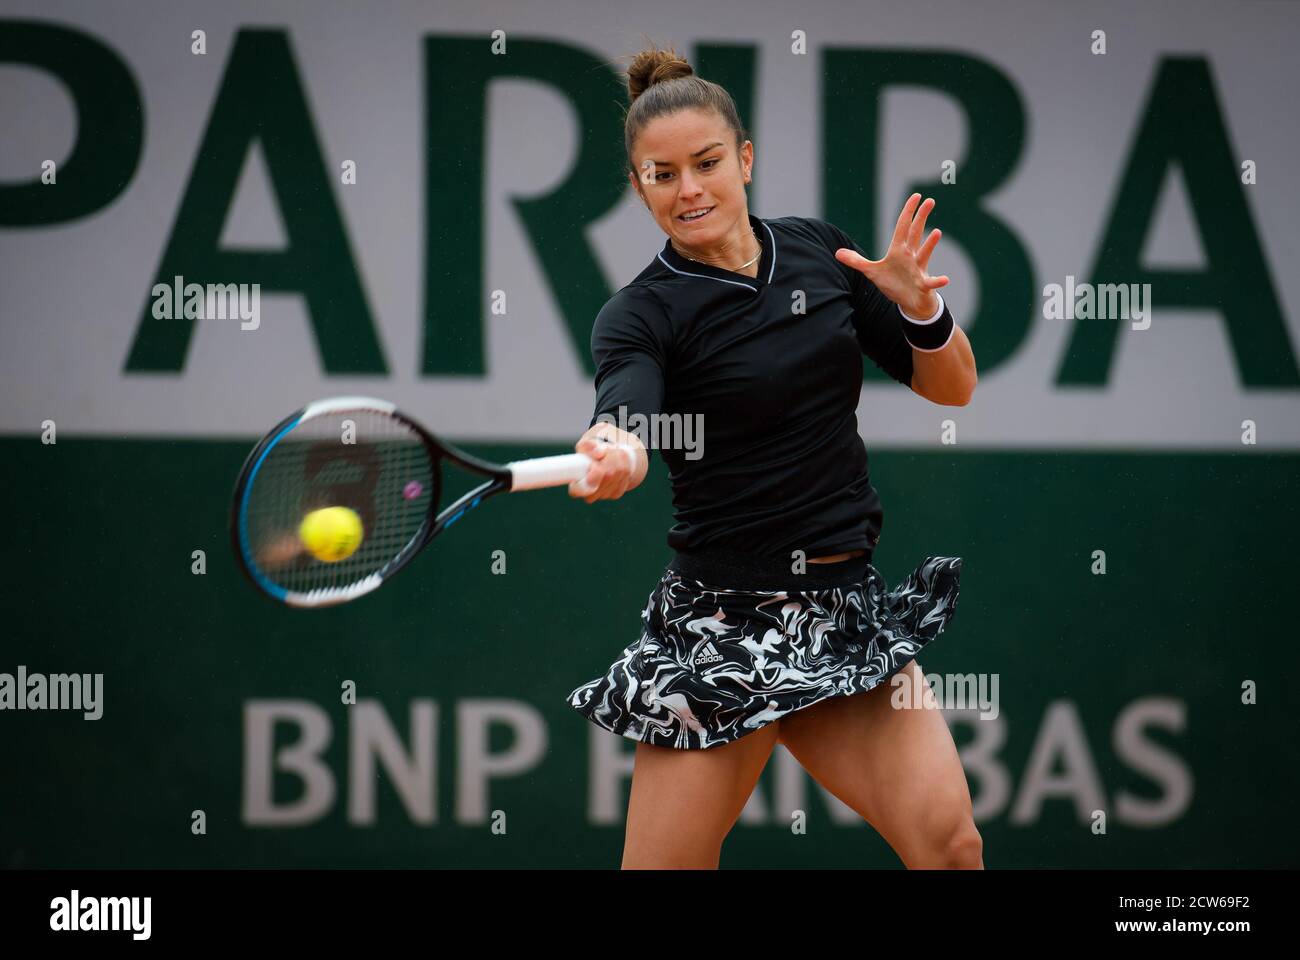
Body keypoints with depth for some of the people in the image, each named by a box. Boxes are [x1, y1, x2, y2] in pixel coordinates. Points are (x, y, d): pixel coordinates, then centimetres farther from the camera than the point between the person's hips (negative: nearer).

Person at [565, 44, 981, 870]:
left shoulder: (818, 250, 8)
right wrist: (613, 457, -51)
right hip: (722, 624, -4)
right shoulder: (641, 314, -6)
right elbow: (628, 419, -27)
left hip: (847, 610, 4)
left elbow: (950, 386, 12)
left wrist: (920, 307, -8)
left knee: (949, 841, -14)